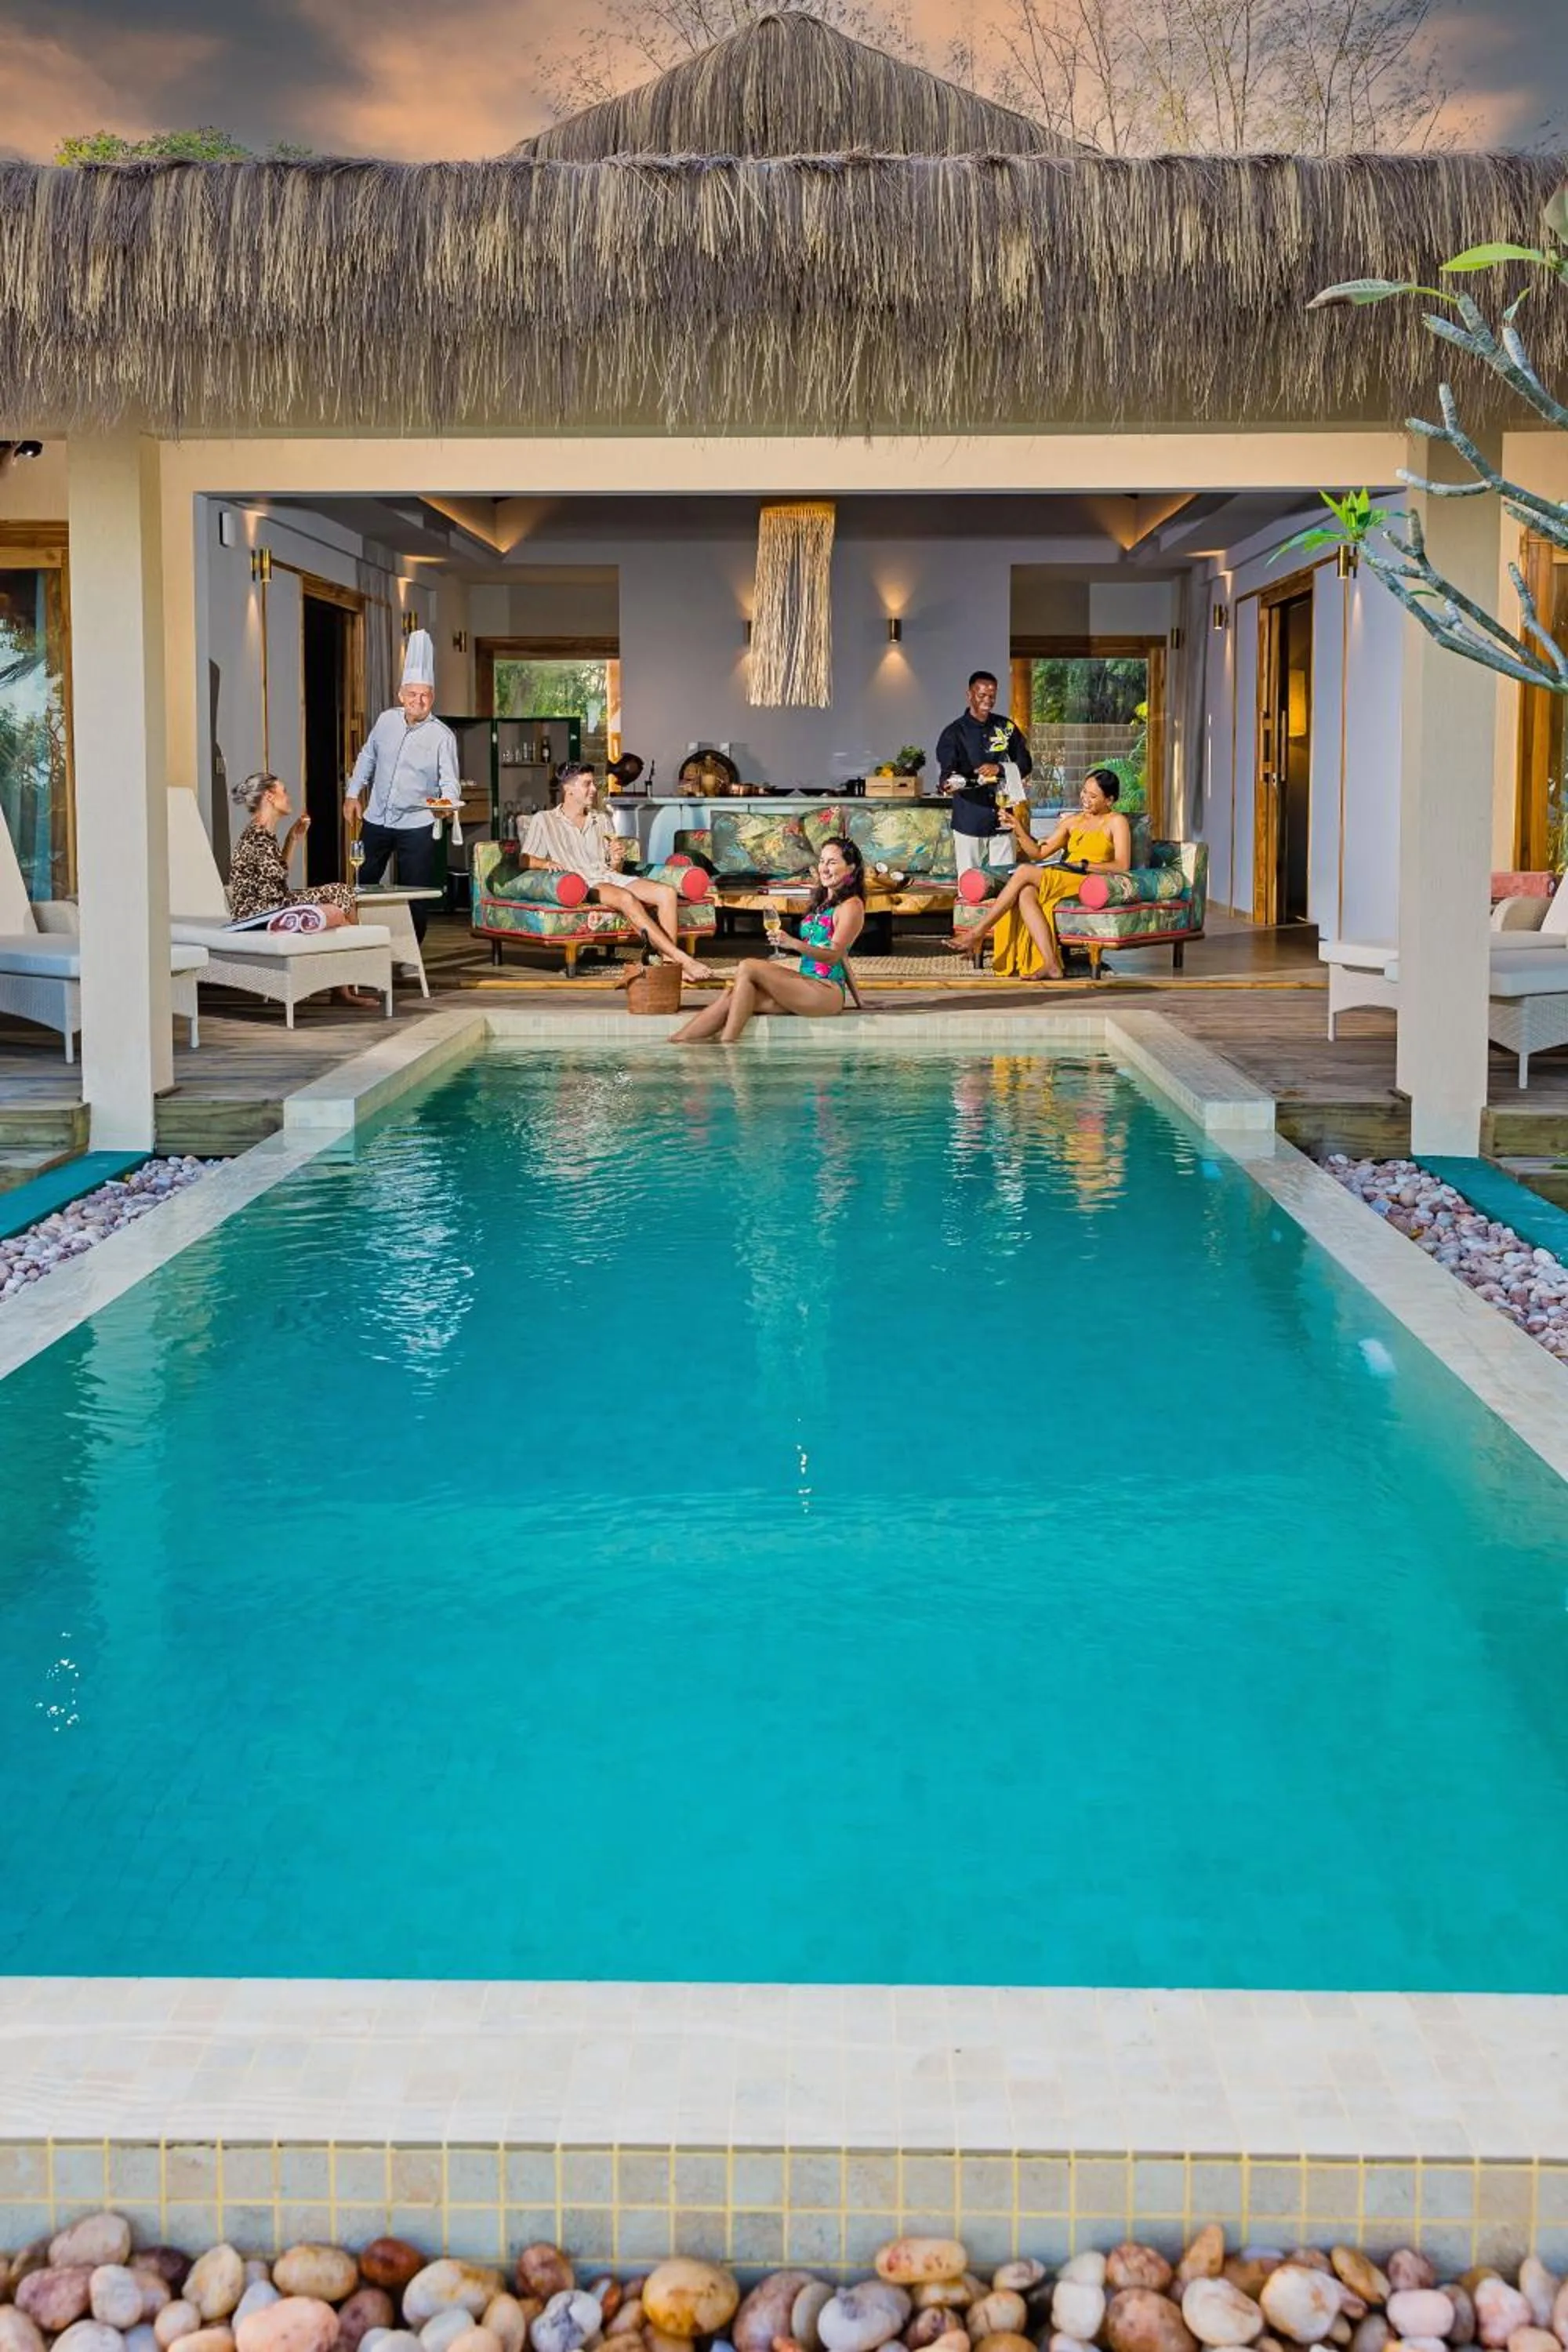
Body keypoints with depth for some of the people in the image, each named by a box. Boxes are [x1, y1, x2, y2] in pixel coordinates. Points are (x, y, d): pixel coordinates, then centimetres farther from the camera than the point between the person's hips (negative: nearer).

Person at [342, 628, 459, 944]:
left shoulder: (442, 735, -13)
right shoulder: (386, 721, 0)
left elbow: (449, 780, -18)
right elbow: (367, 758, 15)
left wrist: (447, 802, -39)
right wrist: (352, 793, 13)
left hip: (417, 825, -4)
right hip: (376, 820, 4)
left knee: (415, 896, -2)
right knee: (363, 887, 15)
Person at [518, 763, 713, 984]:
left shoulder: (602, 820, 25)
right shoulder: (543, 820, 11)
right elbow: (525, 859, 3)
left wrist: (616, 860, 0)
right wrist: (547, 863, -19)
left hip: (610, 877, 6)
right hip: (583, 884, -6)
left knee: (667, 893, -21)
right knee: (627, 899, -36)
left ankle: (668, 960, -29)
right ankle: (681, 958, -41)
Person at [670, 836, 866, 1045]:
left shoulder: (851, 906, -3)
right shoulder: (822, 903, 24)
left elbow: (834, 955, -15)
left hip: (828, 991, -8)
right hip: (807, 986, 8)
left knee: (748, 967, -21)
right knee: (731, 996, -13)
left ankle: (726, 1044, -25)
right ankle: (674, 1043, -22)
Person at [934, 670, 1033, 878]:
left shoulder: (1006, 727, 8)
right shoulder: (954, 733, -3)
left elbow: (1026, 764, 10)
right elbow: (945, 773, -12)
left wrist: (1000, 769, -11)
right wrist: (948, 783, -37)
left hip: (1001, 819, 3)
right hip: (969, 821, -3)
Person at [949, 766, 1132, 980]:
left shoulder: (1116, 822, 7)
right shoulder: (1072, 822, 25)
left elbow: (1122, 866, -6)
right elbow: (1038, 852, 18)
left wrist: (1084, 865, -13)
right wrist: (1018, 828, 3)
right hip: (1062, 880, 6)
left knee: (1024, 871, -24)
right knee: (1026, 894, -31)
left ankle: (977, 935, -23)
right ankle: (1050, 965, -41)